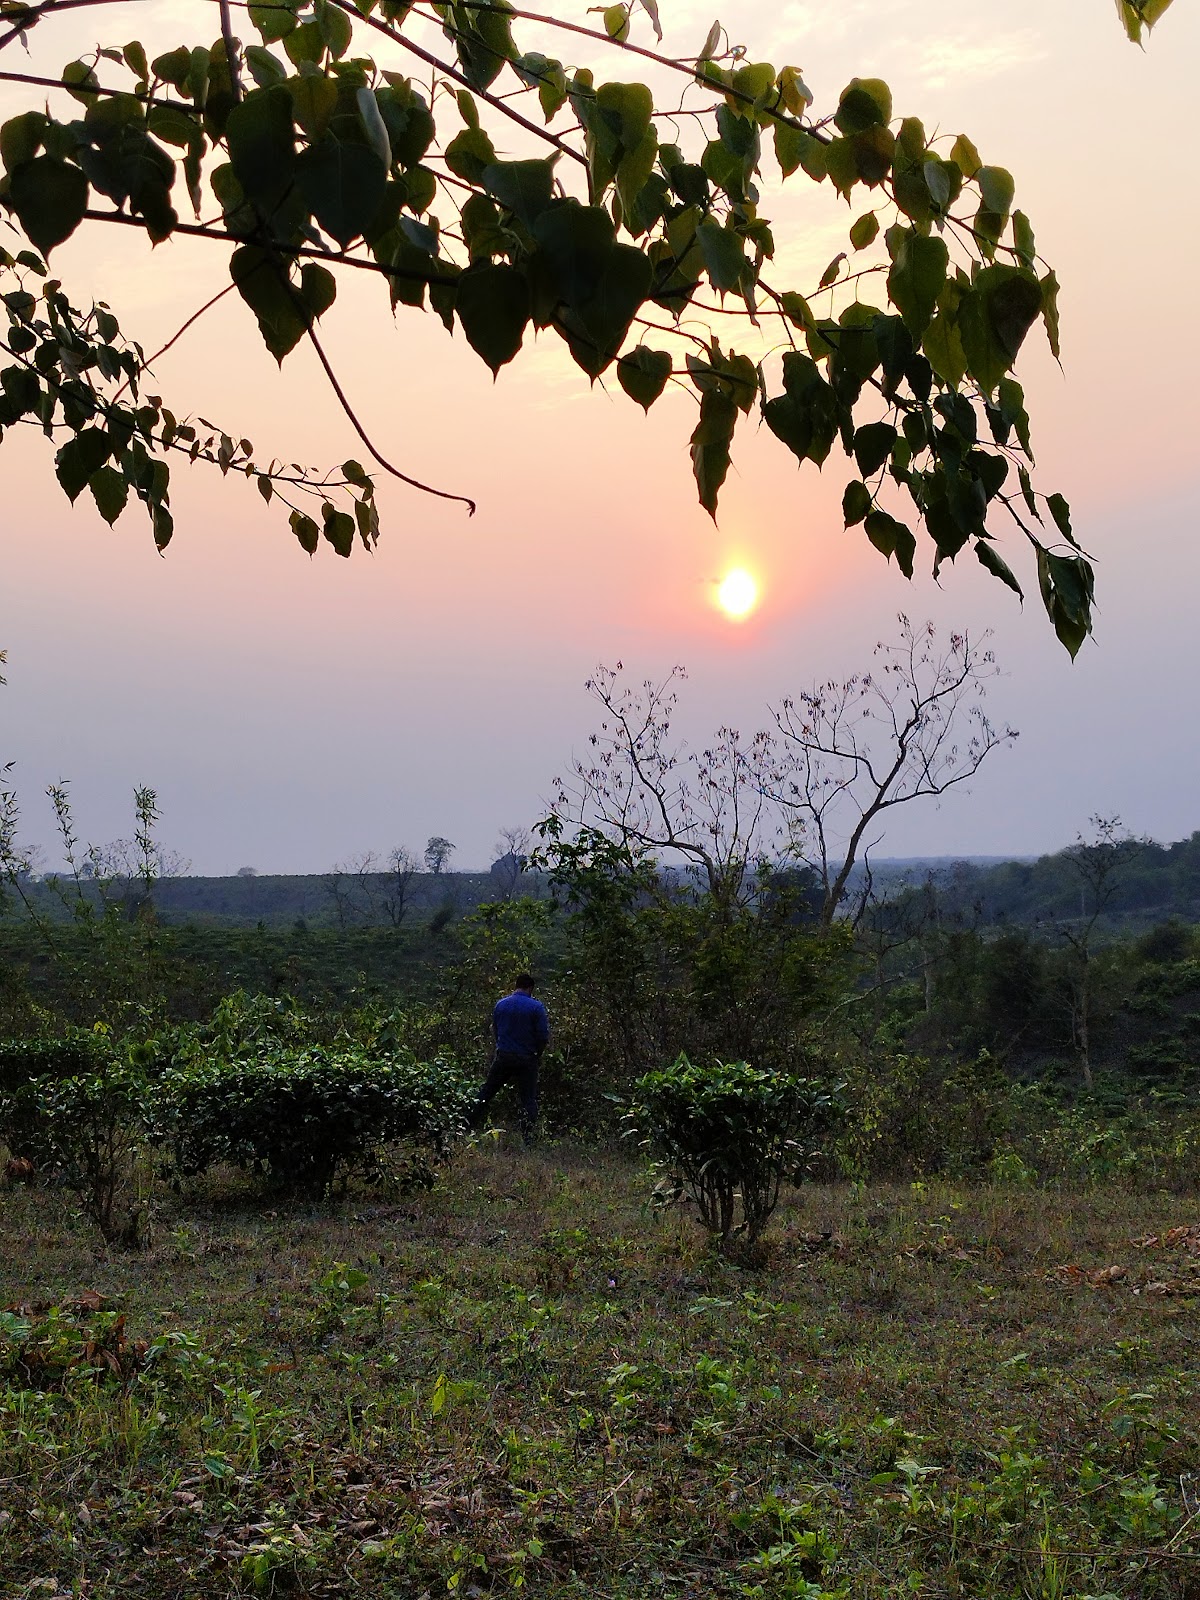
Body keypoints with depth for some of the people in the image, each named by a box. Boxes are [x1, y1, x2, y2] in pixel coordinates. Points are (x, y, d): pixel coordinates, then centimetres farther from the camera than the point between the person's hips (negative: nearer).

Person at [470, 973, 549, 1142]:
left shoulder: (500, 1005, 4)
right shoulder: (536, 1007, -8)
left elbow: (494, 1032, 12)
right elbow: (544, 1036, -10)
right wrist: (537, 1053, 7)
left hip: (503, 1057, 3)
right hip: (527, 1059, -3)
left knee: (486, 1092, 14)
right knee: (529, 1099, 4)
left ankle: (470, 1126, 15)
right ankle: (528, 1137, -1)